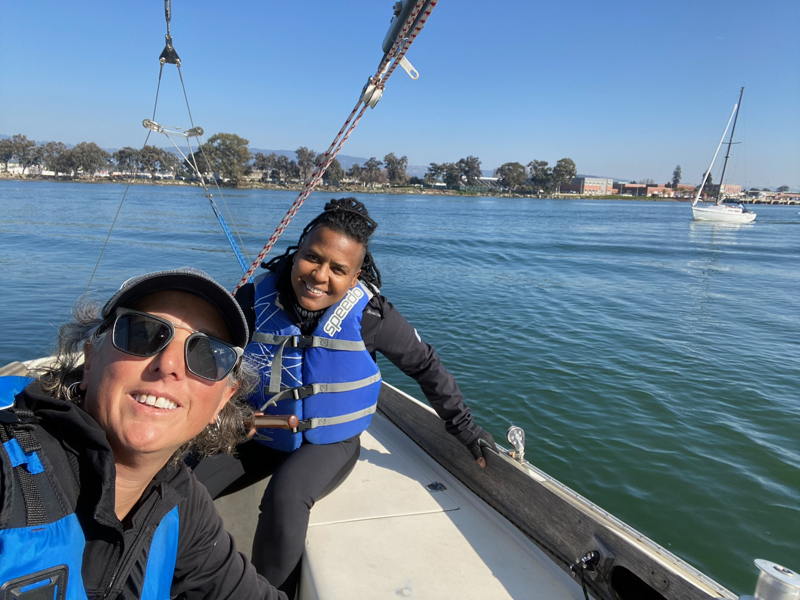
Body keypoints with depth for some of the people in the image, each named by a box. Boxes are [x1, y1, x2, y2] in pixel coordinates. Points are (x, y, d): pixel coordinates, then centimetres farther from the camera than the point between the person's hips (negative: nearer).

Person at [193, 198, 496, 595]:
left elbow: (425, 365, -4)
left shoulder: (369, 314, -19)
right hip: (257, 437, 3)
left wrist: (463, 426, 0)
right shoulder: (255, 300, -14)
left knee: (285, 497, -33)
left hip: (329, 444, -3)